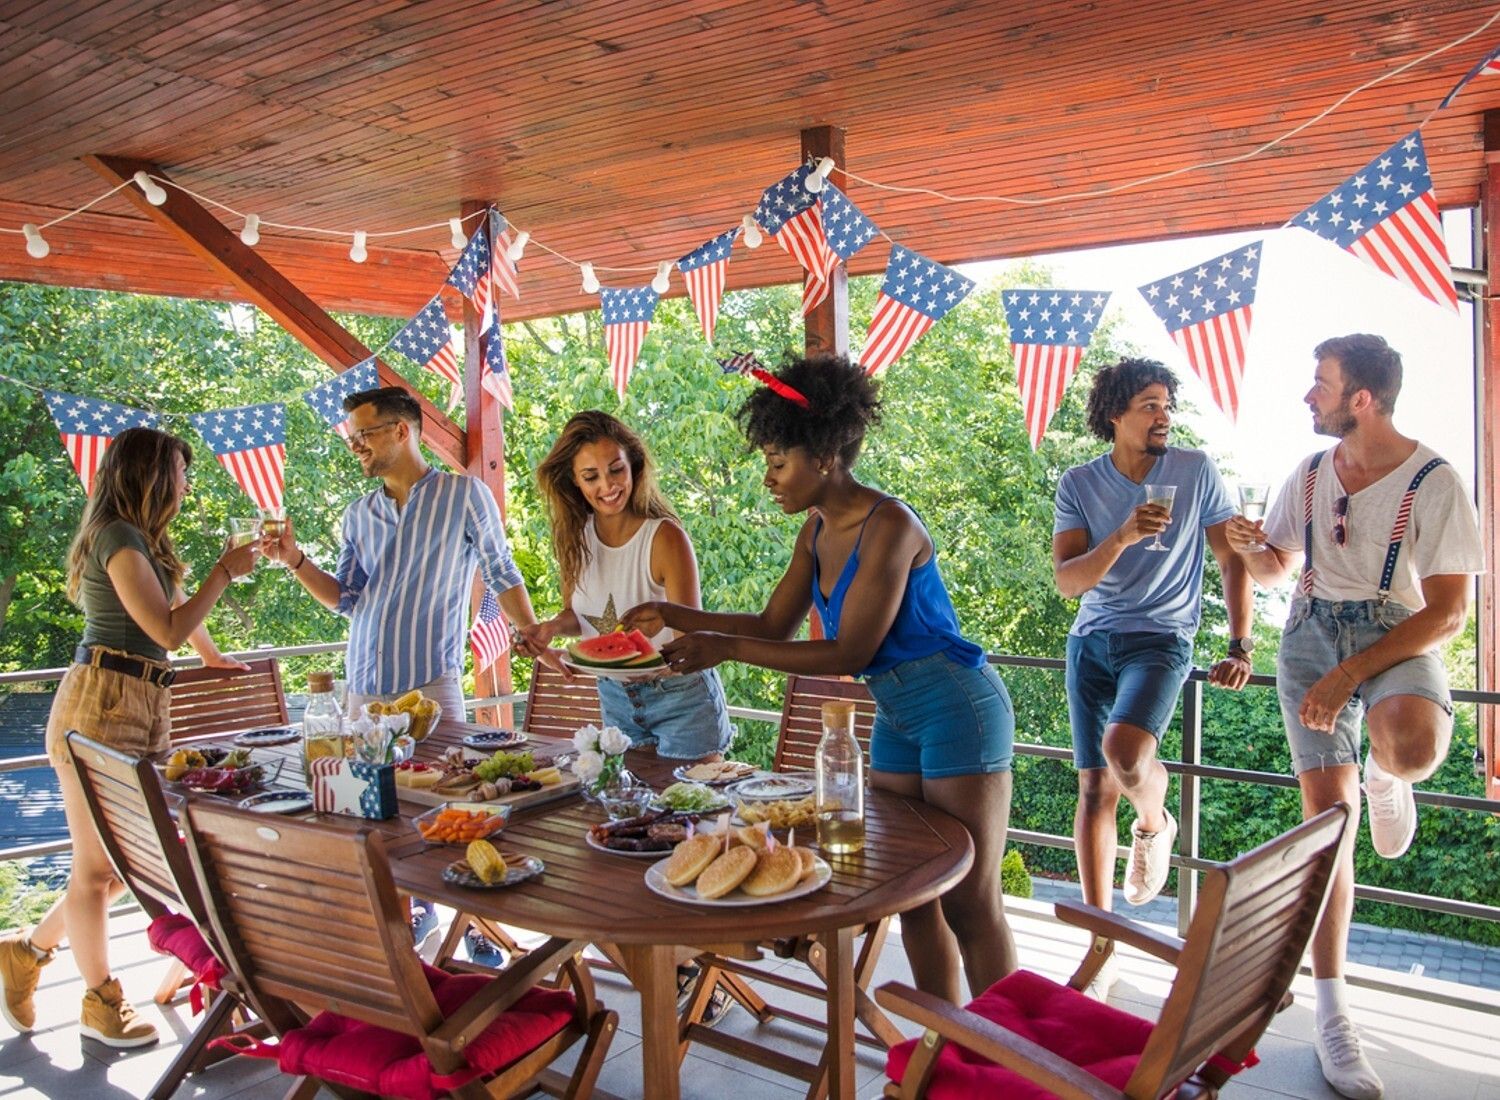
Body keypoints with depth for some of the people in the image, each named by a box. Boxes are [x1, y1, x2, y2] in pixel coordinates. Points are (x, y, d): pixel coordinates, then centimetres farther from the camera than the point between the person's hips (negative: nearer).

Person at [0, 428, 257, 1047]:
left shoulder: (141, 541, 19)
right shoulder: (119, 537, -11)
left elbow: (170, 608, 37)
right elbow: (168, 629, -16)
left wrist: (213, 657, 49)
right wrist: (225, 571, -6)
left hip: (141, 708, 10)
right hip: (102, 705, -10)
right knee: (99, 865, 2)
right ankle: (102, 1005, 15)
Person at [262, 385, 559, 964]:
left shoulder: (464, 496, -1)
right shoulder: (360, 514, 13)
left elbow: (503, 577, 3)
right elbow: (346, 598, 12)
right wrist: (296, 560, -2)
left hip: (430, 682, -5)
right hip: (364, 686, 5)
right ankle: (417, 908, 28)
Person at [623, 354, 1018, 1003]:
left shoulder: (888, 526, -21)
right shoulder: (817, 531, 5)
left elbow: (848, 653, -23)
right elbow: (774, 626, 11)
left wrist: (725, 648, -24)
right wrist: (673, 616, 2)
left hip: (956, 711, -9)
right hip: (897, 716, 9)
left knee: (969, 905, -1)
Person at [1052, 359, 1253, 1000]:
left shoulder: (1196, 472, -1)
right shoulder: (1079, 485, 1)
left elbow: (1234, 561, 5)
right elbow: (1066, 581, -7)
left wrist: (1240, 646, -2)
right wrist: (1121, 538, -23)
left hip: (1161, 639, -2)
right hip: (1091, 642, 2)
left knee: (1124, 750, -29)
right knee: (1094, 787, 1)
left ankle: (1154, 824, 10)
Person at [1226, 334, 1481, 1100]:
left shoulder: (1433, 482, -10)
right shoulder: (1309, 476, 6)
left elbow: (1448, 613, -12)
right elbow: (1275, 571, 18)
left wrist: (1350, 675, -20)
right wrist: (1251, 550, -8)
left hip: (1396, 632, -3)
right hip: (1312, 630, 3)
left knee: (1414, 747, -37)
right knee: (1327, 813, -5)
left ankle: (1383, 779, 6)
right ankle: (1332, 1012, 4)